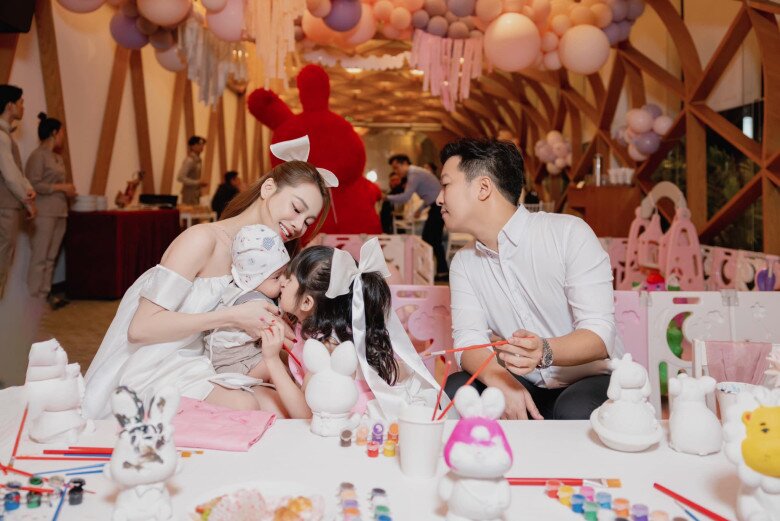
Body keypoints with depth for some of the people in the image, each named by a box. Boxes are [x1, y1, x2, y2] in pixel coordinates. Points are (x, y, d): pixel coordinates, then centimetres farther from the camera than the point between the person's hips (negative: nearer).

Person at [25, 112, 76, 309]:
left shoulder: (58, 158, 18)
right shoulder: (38, 155, -7)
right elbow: (34, 185, -15)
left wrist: (68, 189, 4)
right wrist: (61, 187, -13)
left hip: (59, 213, 8)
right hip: (44, 213, -8)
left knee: (50, 257, 9)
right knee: (39, 257, -6)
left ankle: (45, 294, 13)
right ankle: (35, 297, -2)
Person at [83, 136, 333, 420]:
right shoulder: (204, 239, -14)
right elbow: (141, 328, -19)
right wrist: (233, 316, -21)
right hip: (151, 370, -7)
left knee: (280, 408, -17)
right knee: (242, 406, -30)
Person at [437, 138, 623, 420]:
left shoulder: (569, 233, -14)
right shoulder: (464, 262, 3)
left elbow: (600, 335, -19)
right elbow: (469, 341, -8)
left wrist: (544, 352, -40)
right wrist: (502, 382, -30)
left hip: (593, 379, -4)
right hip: (526, 386, 4)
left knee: (574, 413, -35)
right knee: (454, 391, -21)